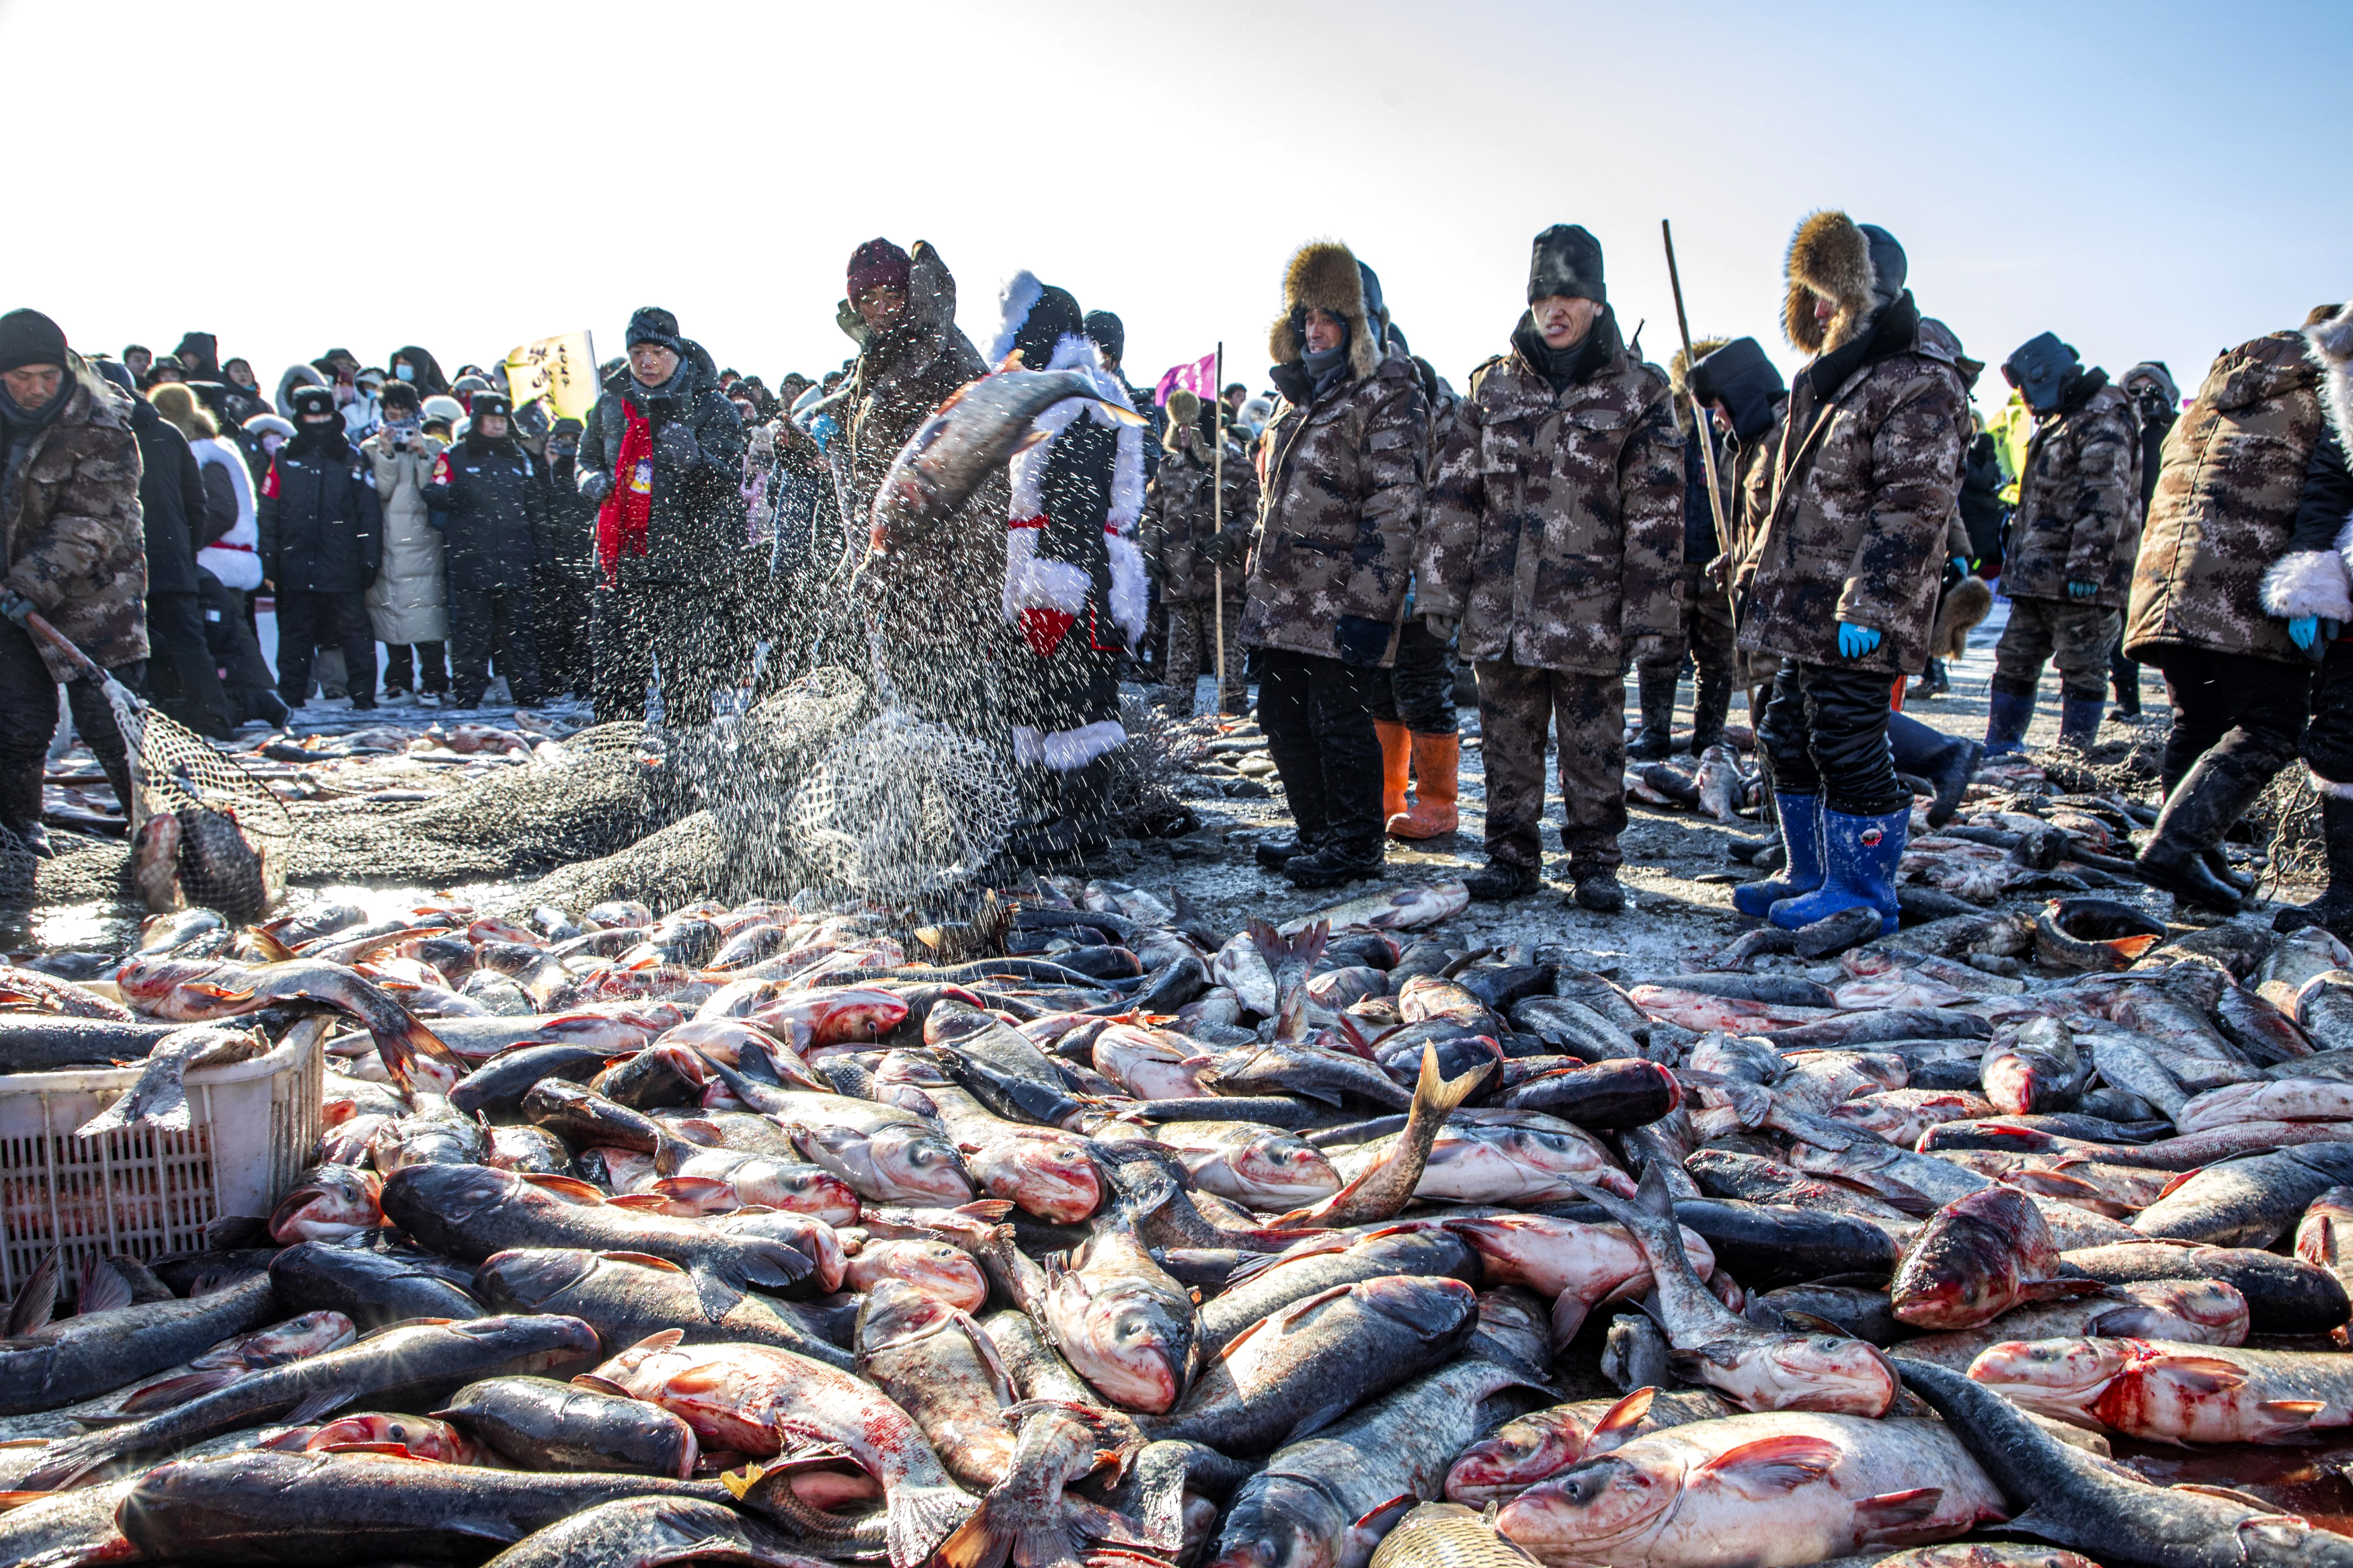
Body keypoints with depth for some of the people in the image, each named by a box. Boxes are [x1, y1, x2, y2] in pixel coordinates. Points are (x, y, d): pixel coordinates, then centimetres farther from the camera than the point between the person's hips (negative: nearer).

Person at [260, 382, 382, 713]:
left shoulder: (351, 459, 6)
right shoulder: (285, 459, 9)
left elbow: (370, 513, 4)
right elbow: (268, 515, 7)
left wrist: (370, 560, -2)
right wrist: (268, 563, 1)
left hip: (343, 565, -1)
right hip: (296, 565, 1)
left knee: (354, 630, -1)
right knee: (295, 633, 7)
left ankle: (363, 695, 4)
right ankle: (291, 696, 13)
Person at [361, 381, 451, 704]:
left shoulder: (433, 447, 11)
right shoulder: (371, 449, 12)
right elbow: (379, 491, -2)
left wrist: (422, 455, -12)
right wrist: (387, 455, -12)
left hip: (423, 541, -2)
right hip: (387, 543, 2)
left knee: (426, 615, -11)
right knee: (390, 612, 2)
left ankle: (433, 682, -8)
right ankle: (399, 681, 11)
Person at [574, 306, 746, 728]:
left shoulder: (710, 405, -3)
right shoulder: (611, 403, 11)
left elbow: (726, 479, -13)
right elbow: (588, 455, 28)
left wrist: (682, 445, -30)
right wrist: (593, 479, 4)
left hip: (690, 557, -4)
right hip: (625, 559, 4)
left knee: (687, 672, -1)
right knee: (616, 677, 5)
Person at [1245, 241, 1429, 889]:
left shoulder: (1388, 394, -8)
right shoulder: (1299, 396, 19)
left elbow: (1394, 507, -16)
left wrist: (1370, 604, -22)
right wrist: (1259, 582, 21)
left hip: (1340, 604, -8)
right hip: (1283, 602, 9)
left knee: (1340, 721, -3)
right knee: (1283, 716, 13)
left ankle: (1358, 843, 13)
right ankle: (1316, 831, 28)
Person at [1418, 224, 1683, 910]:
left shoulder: (1638, 395, 2)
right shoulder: (1493, 387, 9)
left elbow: (1656, 515, -2)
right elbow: (1453, 497, 8)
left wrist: (1649, 614, -7)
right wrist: (1441, 591, 2)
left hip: (1590, 615, -2)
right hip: (1499, 611, 3)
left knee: (1593, 749, 5)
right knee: (1507, 746, 10)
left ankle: (1594, 864, 18)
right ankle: (1512, 857, 22)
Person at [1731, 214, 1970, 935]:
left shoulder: (1920, 382, -13)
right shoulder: (1834, 374, 18)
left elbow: (1911, 508, -20)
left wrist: (1868, 605, -24)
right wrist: (1759, 568, 22)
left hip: (1854, 622, -10)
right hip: (1802, 606, 10)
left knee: (1848, 747, -4)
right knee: (1790, 740, 15)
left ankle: (1863, 890, 9)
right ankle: (1810, 873, 27)